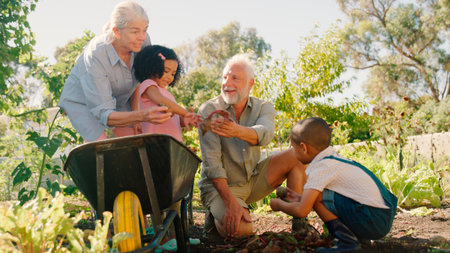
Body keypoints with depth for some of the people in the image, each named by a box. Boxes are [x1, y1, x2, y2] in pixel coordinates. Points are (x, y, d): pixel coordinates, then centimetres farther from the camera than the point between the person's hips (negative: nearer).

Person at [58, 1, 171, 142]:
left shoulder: (142, 40, -25)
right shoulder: (95, 55, -41)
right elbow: (105, 115, -44)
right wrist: (143, 116, -59)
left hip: (117, 98, 5)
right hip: (81, 101, -5)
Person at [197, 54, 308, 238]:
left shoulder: (263, 107, -4)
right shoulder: (209, 110, -13)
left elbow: (265, 134, -29)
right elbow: (211, 161, -20)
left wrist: (237, 131, -52)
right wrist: (230, 201, -31)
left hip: (253, 180, 4)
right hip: (220, 185, -4)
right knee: (240, 229, -30)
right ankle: (216, 215, 5)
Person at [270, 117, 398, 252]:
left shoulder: (321, 167, -13)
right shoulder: (334, 158, 14)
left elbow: (301, 211, -16)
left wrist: (279, 204, 2)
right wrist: (301, 198, 24)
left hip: (374, 223, -10)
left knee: (317, 196, -12)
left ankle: (347, 241, -9)